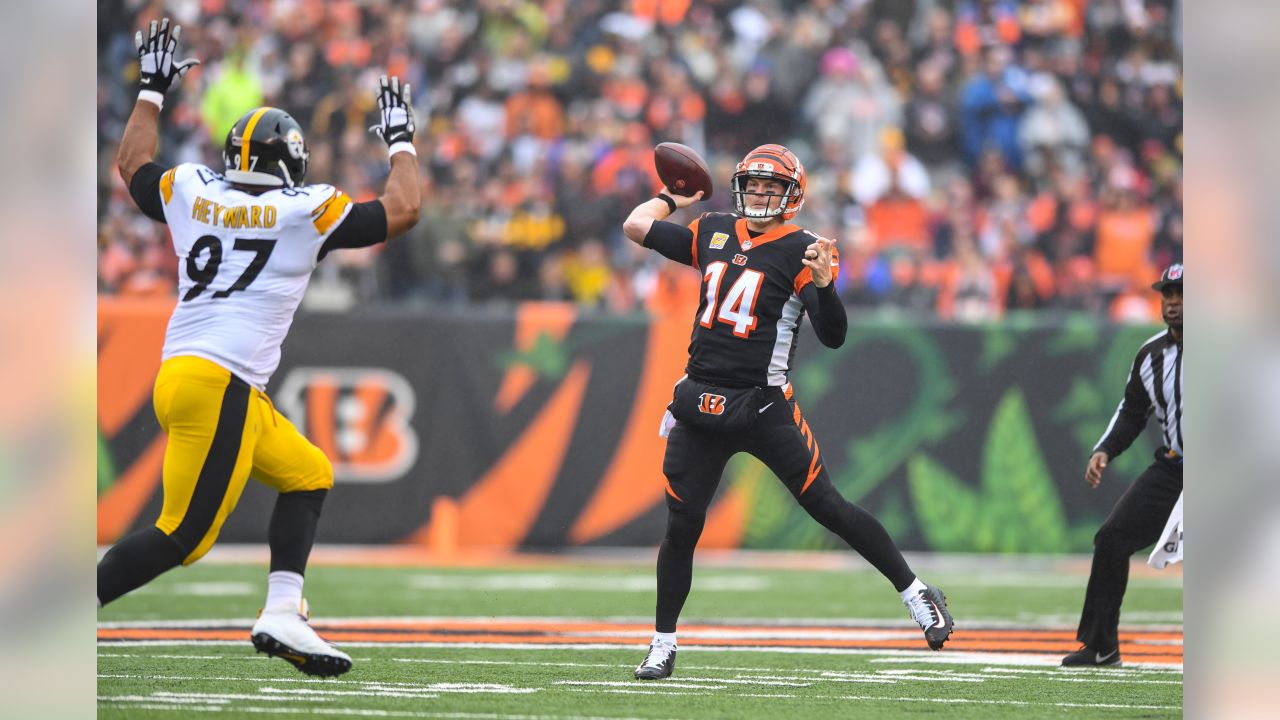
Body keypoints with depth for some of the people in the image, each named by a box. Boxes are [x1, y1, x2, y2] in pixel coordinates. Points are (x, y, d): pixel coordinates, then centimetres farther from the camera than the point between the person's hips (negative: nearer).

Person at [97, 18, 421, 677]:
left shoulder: (190, 193, 11)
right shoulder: (305, 211, -2)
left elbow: (132, 166, 33)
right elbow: (402, 211, 7)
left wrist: (153, 90, 42)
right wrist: (400, 141, 22)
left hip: (178, 374, 8)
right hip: (217, 386, -8)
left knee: (308, 476, 18)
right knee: (182, 535, -10)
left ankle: (282, 615, 8)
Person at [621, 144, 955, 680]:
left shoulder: (800, 251, -5)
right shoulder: (714, 232, 11)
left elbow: (833, 337, -12)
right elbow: (637, 227, 21)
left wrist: (822, 284, -28)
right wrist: (674, 196, 29)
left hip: (762, 406, -4)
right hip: (700, 399, 4)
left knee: (826, 506, -5)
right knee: (681, 528, 3)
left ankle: (915, 593, 6)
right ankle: (663, 644, 13)